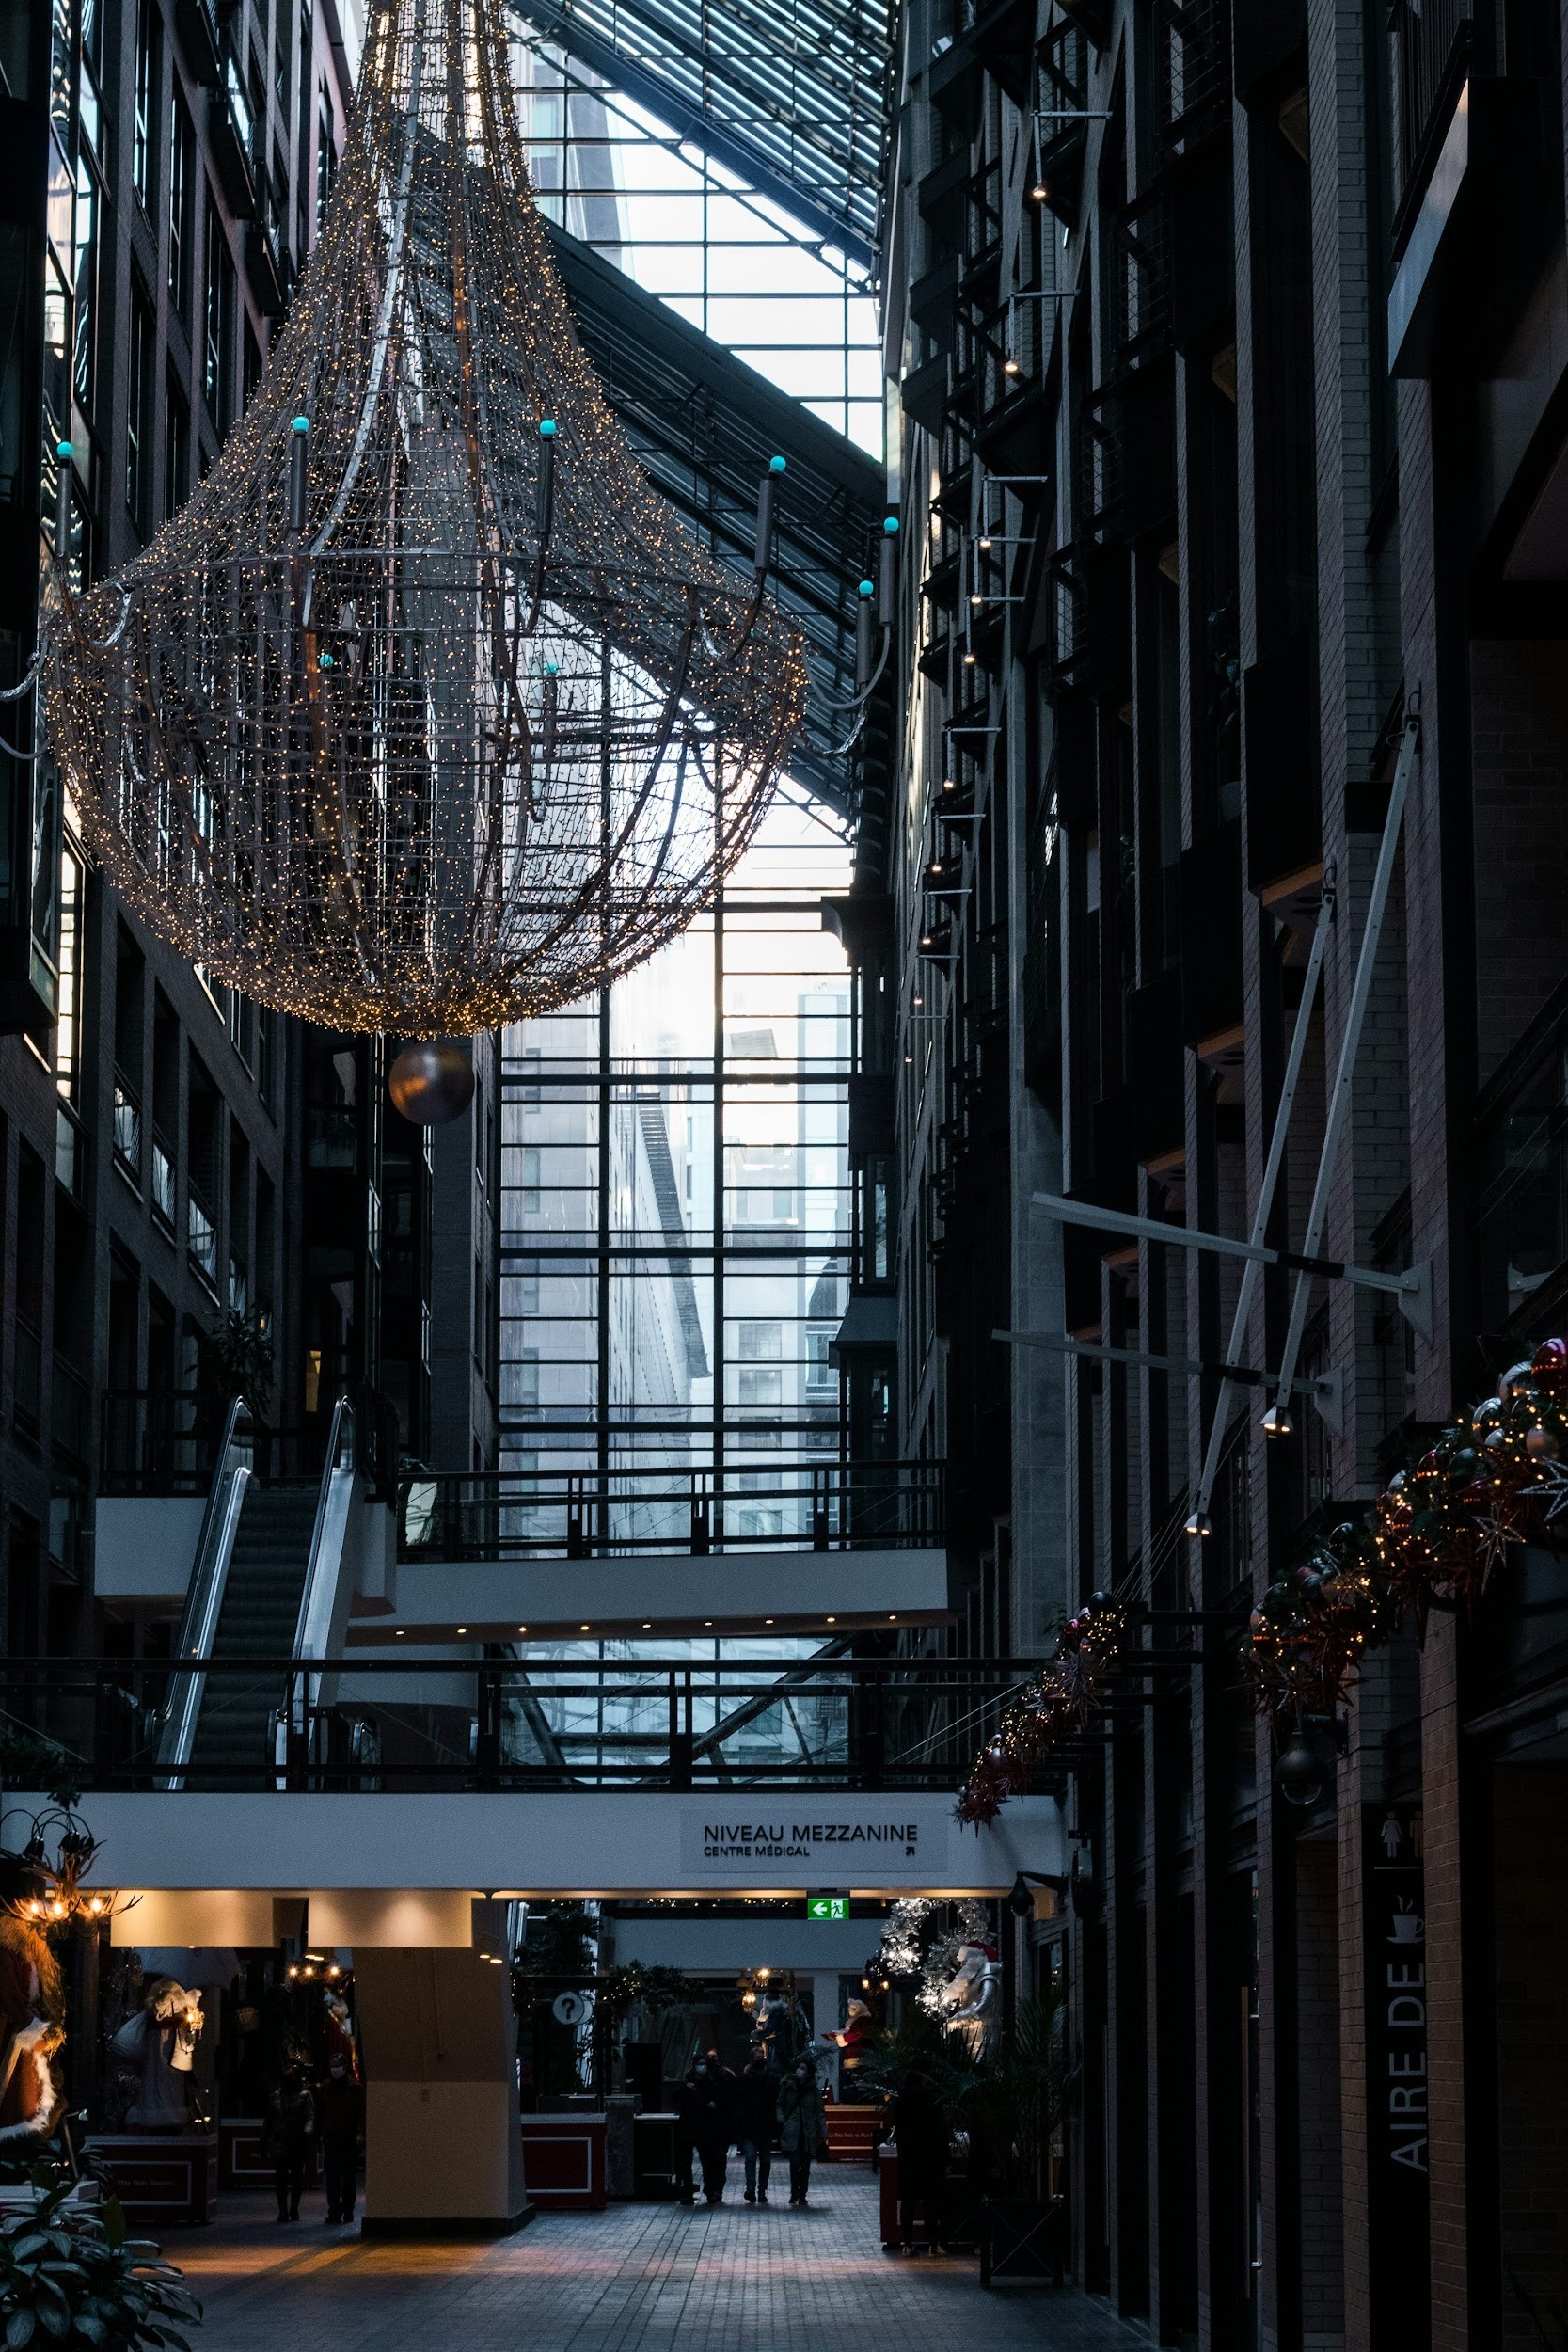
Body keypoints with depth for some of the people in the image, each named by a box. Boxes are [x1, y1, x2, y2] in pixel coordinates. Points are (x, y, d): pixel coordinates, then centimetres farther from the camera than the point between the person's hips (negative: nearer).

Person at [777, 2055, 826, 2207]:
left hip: (808, 2134, 1)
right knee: (795, 2163, -13)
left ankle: (802, 2195, 12)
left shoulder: (813, 2090, 6)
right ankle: (795, 2194, -5)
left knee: (805, 2166, 4)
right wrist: (781, 2121, -7)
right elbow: (780, 2106, 10)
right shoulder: (788, 2087, 5)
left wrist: (823, 2134, 1)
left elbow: (819, 2113, 6)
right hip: (792, 2133, -1)